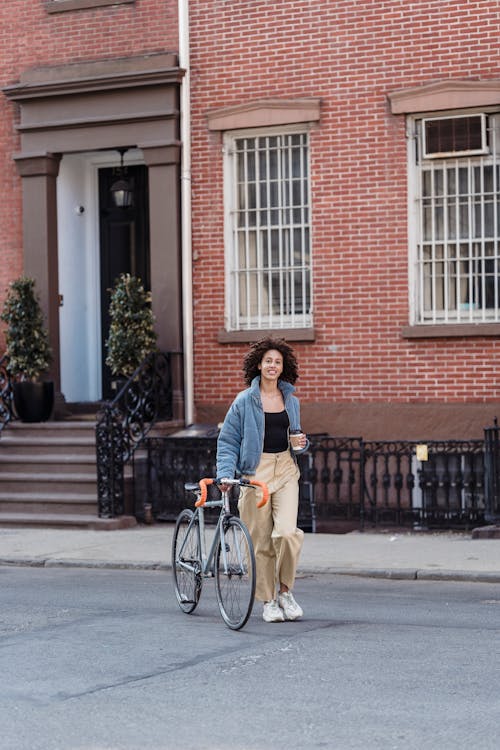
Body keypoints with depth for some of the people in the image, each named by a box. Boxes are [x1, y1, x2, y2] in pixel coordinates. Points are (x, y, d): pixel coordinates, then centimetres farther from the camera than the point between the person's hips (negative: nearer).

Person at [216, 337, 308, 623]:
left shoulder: (291, 401, 11)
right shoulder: (245, 401, -1)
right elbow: (228, 441, 0)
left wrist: (301, 443, 1)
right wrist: (226, 473, -12)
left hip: (286, 470, 2)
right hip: (256, 471, -2)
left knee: (287, 532, -16)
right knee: (261, 540, 0)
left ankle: (285, 591, 5)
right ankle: (269, 601, 14)